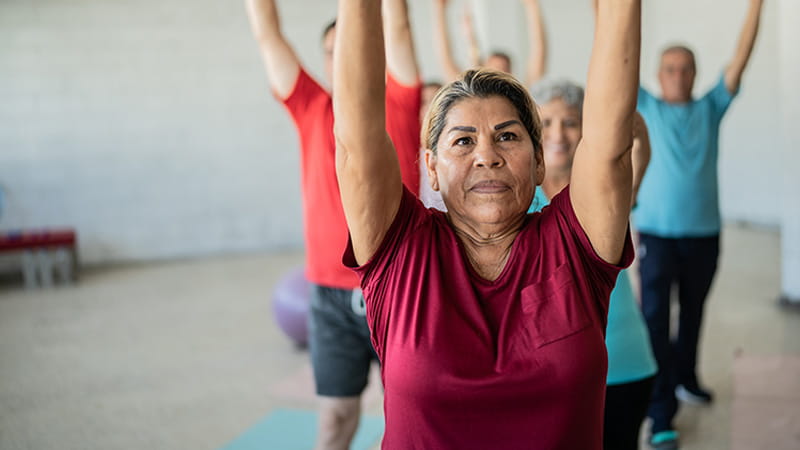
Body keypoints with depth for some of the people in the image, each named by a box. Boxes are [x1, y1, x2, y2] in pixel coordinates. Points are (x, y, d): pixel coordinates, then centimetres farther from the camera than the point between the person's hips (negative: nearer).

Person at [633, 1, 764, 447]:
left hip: (704, 232, 3)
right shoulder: (646, 108, 2)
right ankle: (662, 413, -2)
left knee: (693, 312, 19)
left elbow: (741, 59, 0)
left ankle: (685, 377, 41)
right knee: (656, 319, -6)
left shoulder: (710, 108, 6)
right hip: (657, 233, -3)